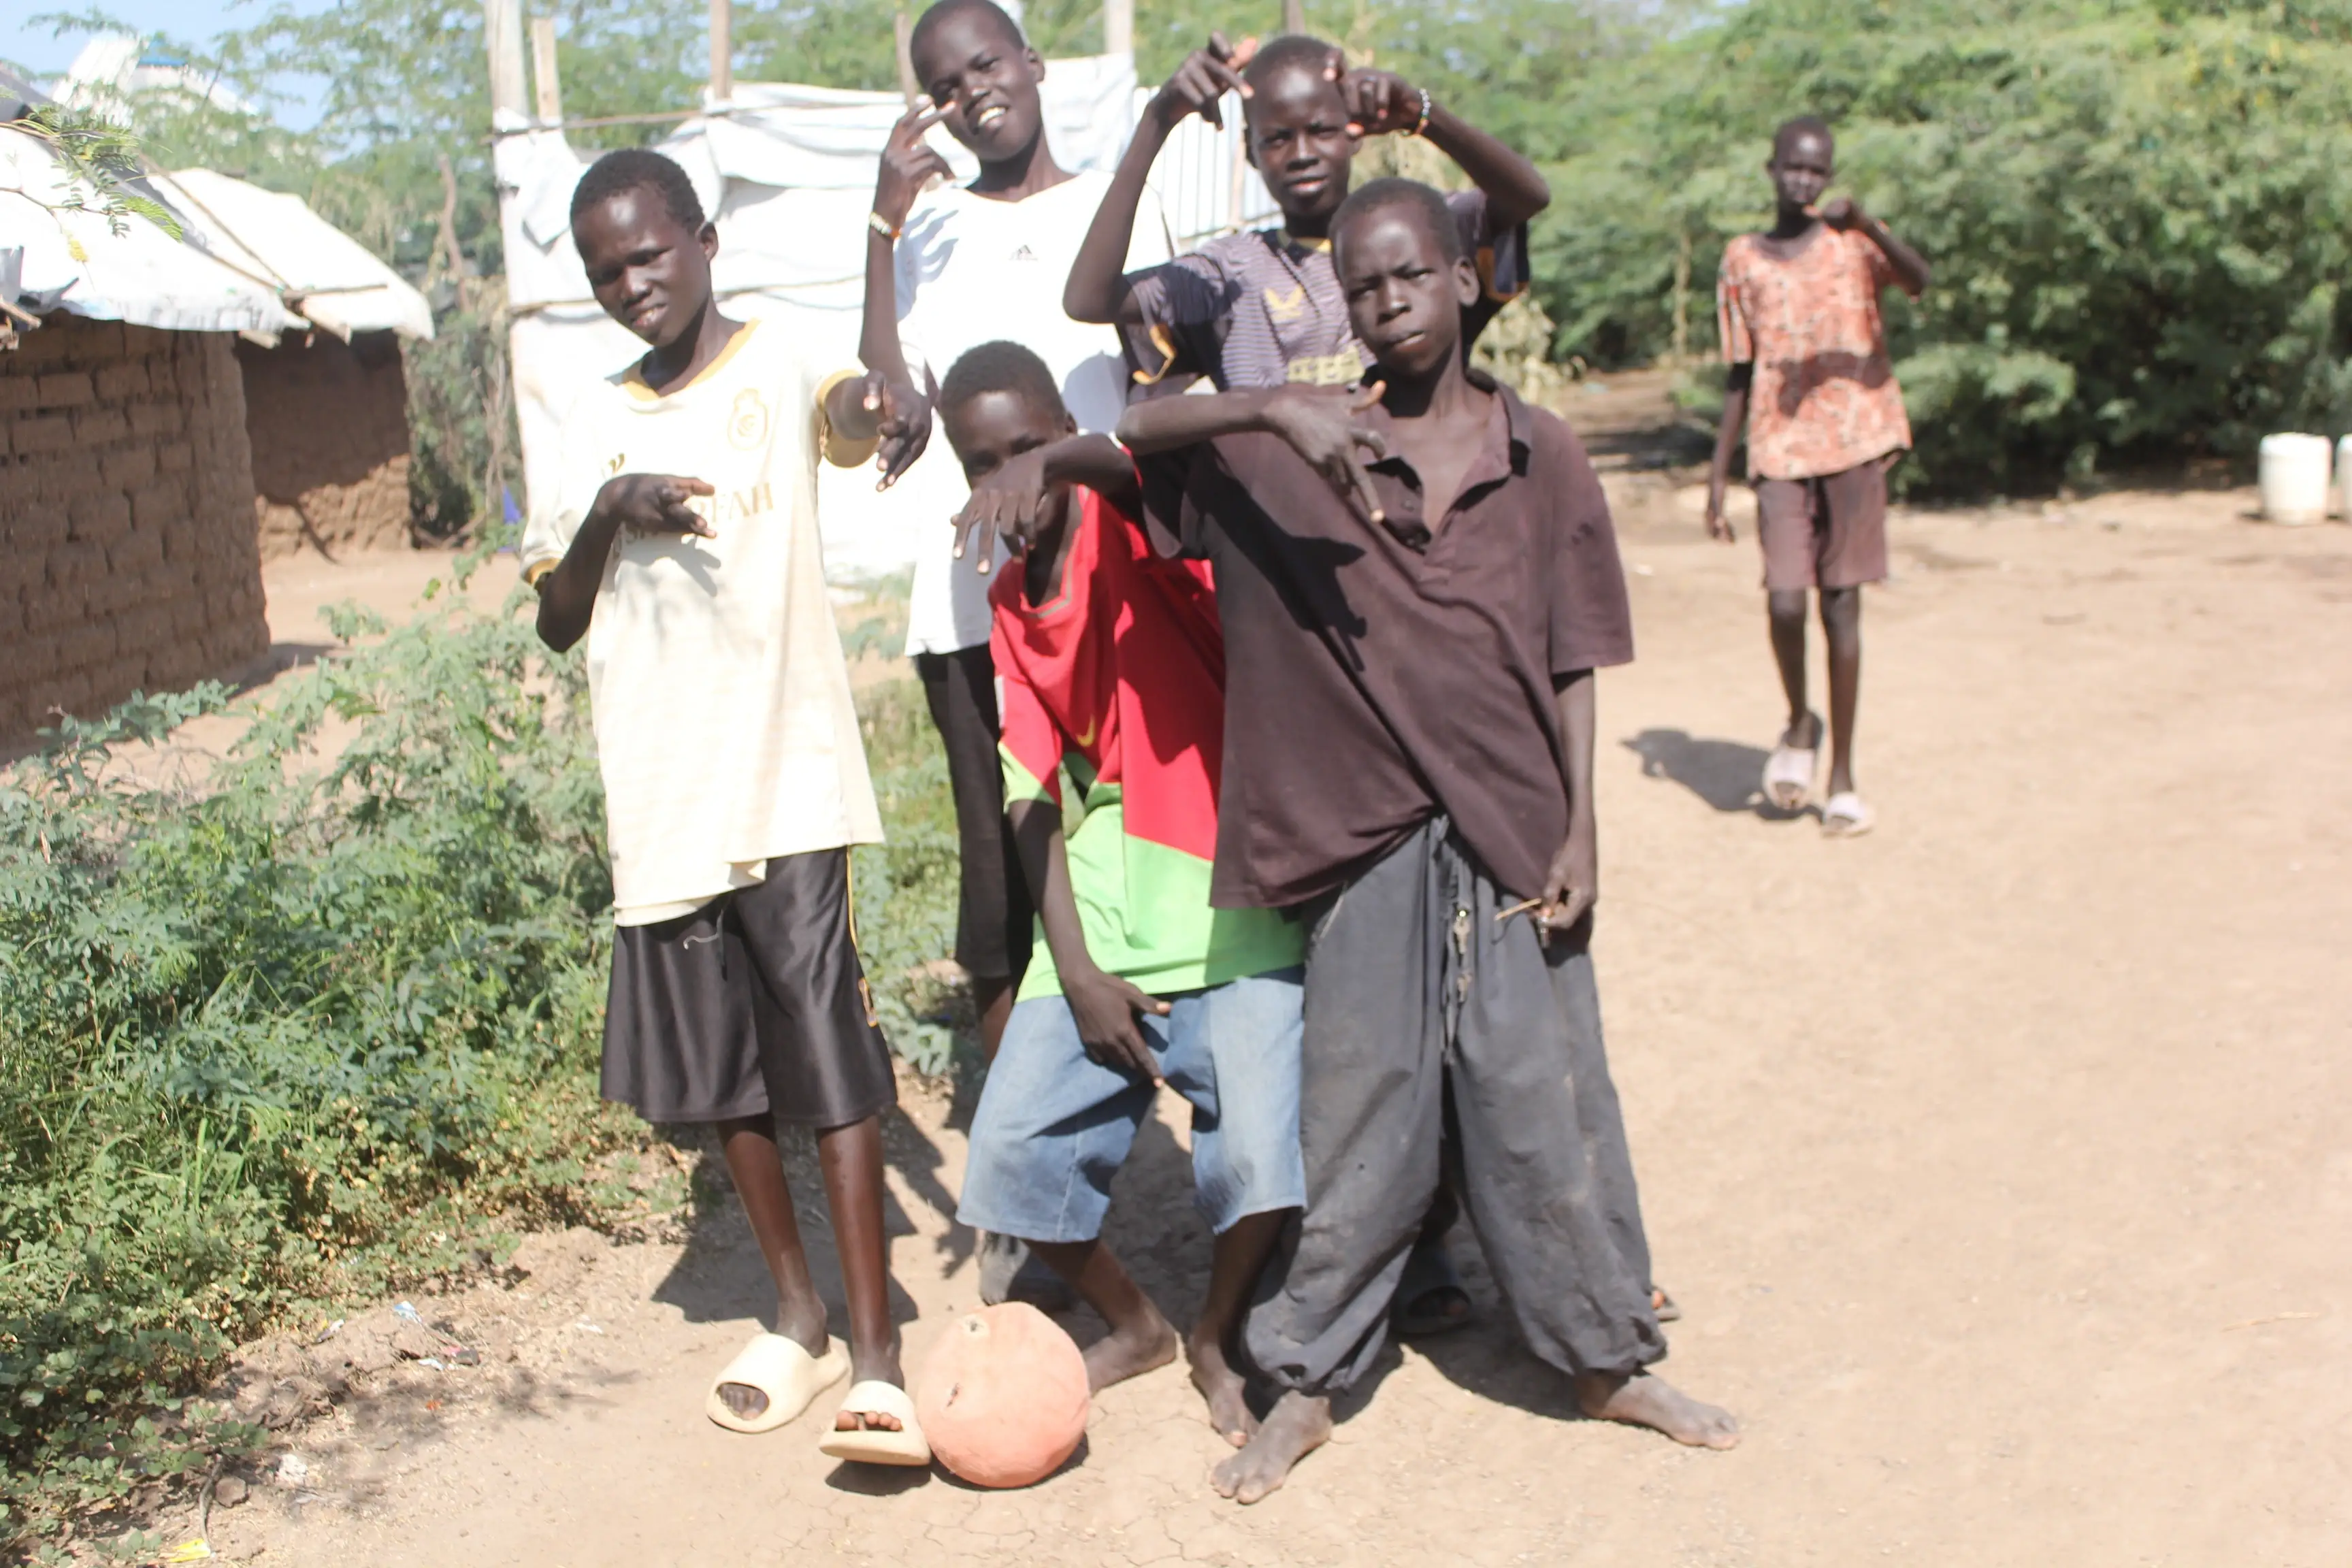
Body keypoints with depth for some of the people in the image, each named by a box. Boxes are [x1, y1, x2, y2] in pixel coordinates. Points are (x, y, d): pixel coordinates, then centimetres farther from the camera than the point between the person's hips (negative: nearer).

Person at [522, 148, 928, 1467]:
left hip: (788, 778, -5)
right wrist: (609, 512, -8)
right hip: (662, 799, 6)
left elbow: (845, 412, -26)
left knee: (830, 1056, -7)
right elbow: (557, 621, 10)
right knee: (719, 1068, 12)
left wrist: (875, 401, -50)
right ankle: (800, 1318, 28)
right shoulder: (601, 425, 12)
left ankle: (878, 1359, -2)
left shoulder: (777, 368, -1)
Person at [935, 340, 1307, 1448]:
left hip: (1228, 903, -6)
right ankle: (1133, 1325, 28)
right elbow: (1033, 787, 6)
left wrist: (1057, 461, -42)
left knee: (1259, 1155, -19)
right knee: (1013, 1156, 0)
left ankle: (1216, 1338, 13)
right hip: (1096, 928, 6)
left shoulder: (1131, 527, -5)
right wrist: (1072, 963, -2)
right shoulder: (1012, 602, 11)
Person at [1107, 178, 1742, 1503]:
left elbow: (1573, 665, 3)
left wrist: (1578, 835, -2)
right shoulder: (1299, 449, -2)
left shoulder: (1542, 458, 2)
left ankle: (1613, 1359, 30)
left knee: (1548, 1112, 10)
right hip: (1367, 845, -1)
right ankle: (1308, 1383, 25)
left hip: (1516, 845, 1)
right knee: (1354, 1119, 8)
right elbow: (1129, 431, -10)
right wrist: (1273, 409, -25)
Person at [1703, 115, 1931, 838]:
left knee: (1842, 605, 1)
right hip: (1780, 451, 1)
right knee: (1785, 601, -14)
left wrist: (1867, 226, -38)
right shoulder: (1743, 260, 10)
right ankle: (1800, 722, 16)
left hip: (1853, 442, -1)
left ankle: (1842, 780, 10)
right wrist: (1717, 475, 9)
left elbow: (1918, 280, -19)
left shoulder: (1853, 240, 3)